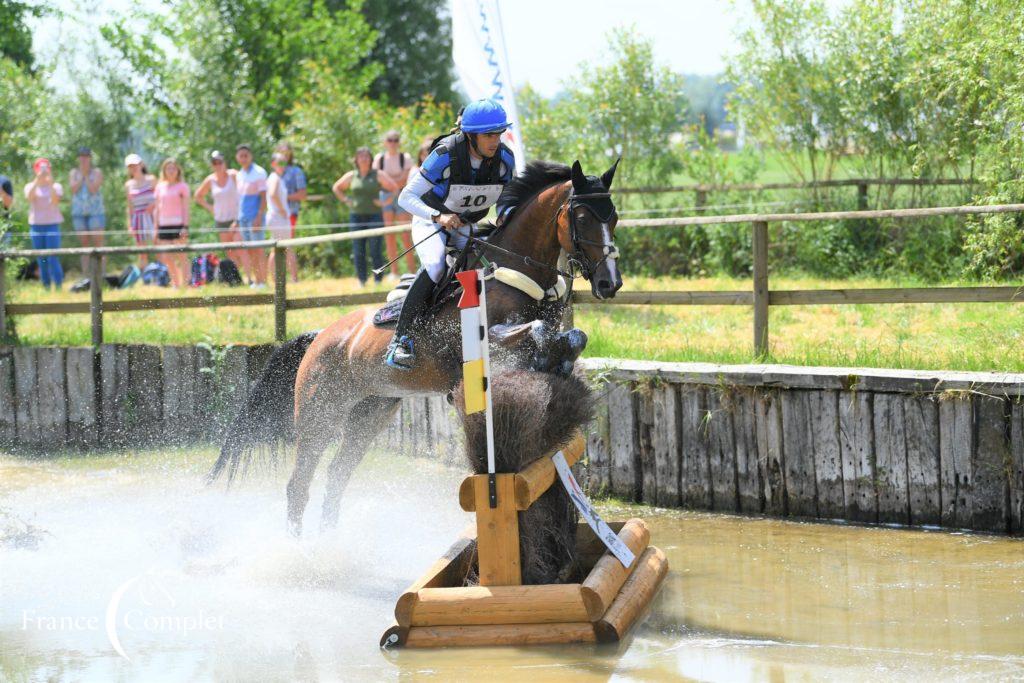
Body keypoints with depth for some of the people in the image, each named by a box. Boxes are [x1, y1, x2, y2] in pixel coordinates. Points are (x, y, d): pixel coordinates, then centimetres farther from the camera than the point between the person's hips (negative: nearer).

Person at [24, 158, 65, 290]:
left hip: (52, 225, -2)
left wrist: (50, 182, -26)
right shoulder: (31, 186, 8)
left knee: (53, 259, -10)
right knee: (41, 260, 3)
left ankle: (59, 288, -9)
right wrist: (37, 180, -26)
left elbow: (55, 200, -15)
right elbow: (29, 197, -14)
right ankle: (46, 288, 7)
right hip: (36, 225, 2)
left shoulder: (56, 187, 4)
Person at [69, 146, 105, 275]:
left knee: (98, 245, -8)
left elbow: (93, 189, -12)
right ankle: (86, 276, 7)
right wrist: (81, 174, -5)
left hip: (95, 211, -3)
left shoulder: (97, 172, 1)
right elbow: (74, 189, -5)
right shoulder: (74, 172, 10)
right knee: (84, 246, 5)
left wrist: (86, 175, -7)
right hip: (79, 212, 3)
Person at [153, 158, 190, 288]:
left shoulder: (182, 186, 1)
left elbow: (186, 208, -2)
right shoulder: (160, 187, 13)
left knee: (181, 256, -5)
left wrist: (185, 227, -11)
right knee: (166, 258, 3)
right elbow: (157, 208, 15)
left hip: (178, 224, -5)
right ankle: (175, 284, 13)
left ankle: (184, 284, -3)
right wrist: (156, 228, 10)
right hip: (164, 225, 5)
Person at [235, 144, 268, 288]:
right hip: (243, 217, 7)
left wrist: (259, 217, -20)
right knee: (249, 251, 6)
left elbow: (264, 197, -12)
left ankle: (263, 281, -6)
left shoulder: (259, 172, -7)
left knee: (258, 250, -8)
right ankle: (256, 281, 10)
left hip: (255, 217, -7)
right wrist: (237, 219, 17)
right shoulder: (240, 174, 15)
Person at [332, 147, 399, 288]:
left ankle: (378, 280, -2)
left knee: (375, 250, -6)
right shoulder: (351, 176, 8)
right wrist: (345, 200, 9)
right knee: (358, 251, 2)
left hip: (374, 216, -3)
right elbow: (336, 188, 22)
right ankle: (362, 281, 8)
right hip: (356, 216, 3)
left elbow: (394, 188, 1)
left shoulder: (377, 175, 0)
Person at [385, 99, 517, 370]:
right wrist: (438, 216, -44)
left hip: (467, 226, 5)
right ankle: (400, 338, -29)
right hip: (430, 220, -5)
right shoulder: (446, 154, -29)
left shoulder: (505, 158, -15)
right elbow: (406, 197, -29)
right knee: (435, 267, -32)